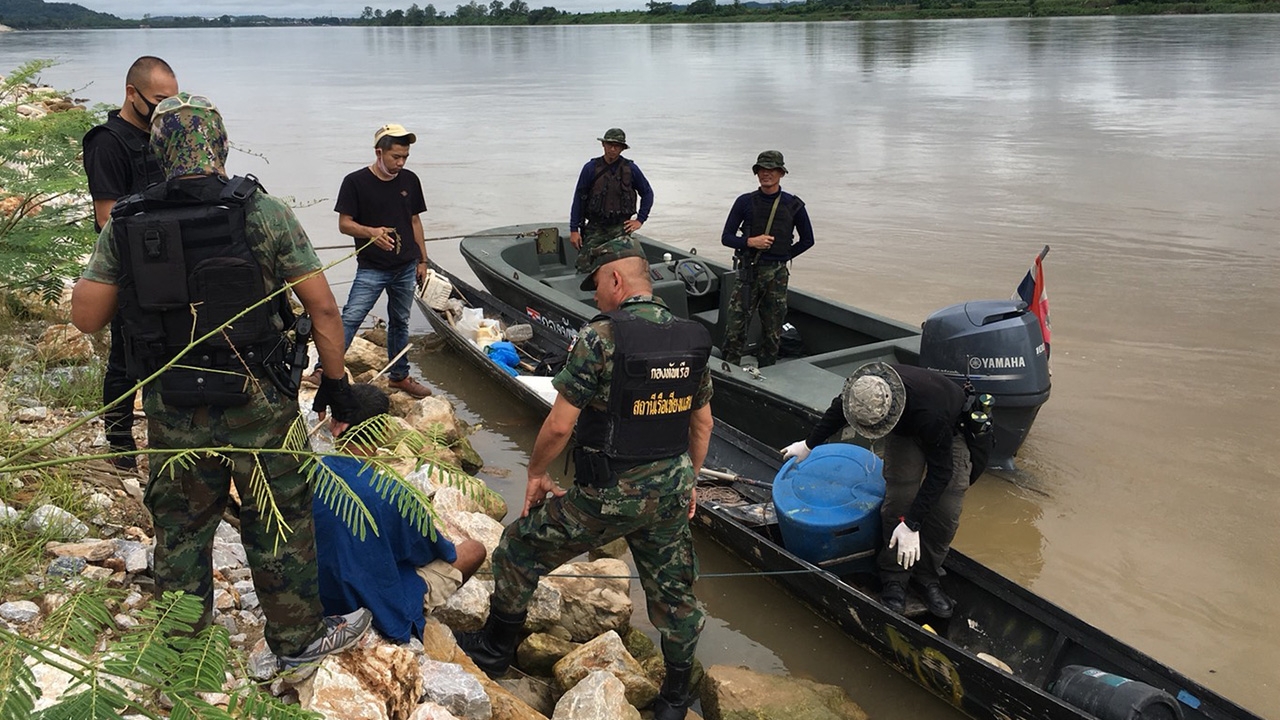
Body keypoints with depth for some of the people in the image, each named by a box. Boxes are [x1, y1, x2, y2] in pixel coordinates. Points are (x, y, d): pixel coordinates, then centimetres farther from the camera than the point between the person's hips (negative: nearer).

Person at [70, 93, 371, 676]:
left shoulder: (125, 224, -5)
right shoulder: (263, 213, -12)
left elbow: (86, 317, -1)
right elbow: (322, 306, -10)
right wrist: (335, 379, 2)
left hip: (171, 408, 3)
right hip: (257, 406, -3)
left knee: (179, 526, 19)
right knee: (278, 524, 13)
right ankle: (298, 638, 28)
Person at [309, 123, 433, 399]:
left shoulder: (410, 181, 6)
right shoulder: (355, 182, -8)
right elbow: (344, 224, -8)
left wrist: (422, 261, 12)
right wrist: (371, 232, -27)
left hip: (406, 267, 4)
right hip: (371, 268, -4)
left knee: (400, 322, 14)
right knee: (350, 317, -15)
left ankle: (399, 376, 27)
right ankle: (324, 369, -12)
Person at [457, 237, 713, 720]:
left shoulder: (599, 337, -17)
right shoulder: (694, 340, 2)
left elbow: (560, 425, -16)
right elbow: (702, 422, 11)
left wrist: (536, 473, 2)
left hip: (607, 496, -5)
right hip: (671, 491, 6)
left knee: (520, 551, 15)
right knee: (672, 589, 19)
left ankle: (495, 649, 33)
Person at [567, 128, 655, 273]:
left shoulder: (631, 169, 4)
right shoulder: (591, 168, 1)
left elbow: (647, 193, 17)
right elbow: (579, 199, 4)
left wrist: (640, 220, 8)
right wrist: (574, 230, 0)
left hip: (620, 228, 0)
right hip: (595, 227, 0)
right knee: (584, 267, -10)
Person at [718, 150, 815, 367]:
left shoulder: (793, 205, 3)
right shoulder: (745, 202, 3)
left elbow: (807, 240, 13)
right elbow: (726, 237, 4)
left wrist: (783, 257, 6)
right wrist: (750, 242, -12)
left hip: (777, 274, 1)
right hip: (749, 271, -1)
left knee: (772, 331, 6)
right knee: (735, 329, -6)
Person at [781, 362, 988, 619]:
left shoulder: (931, 414, -48)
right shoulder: (863, 388, -33)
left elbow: (940, 471, -35)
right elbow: (837, 410, -6)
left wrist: (912, 524, -34)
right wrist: (809, 444, 11)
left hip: (952, 430, -3)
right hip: (904, 429, 3)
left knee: (947, 509, -12)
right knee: (899, 496, -13)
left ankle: (927, 575, 9)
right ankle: (893, 578, 0)